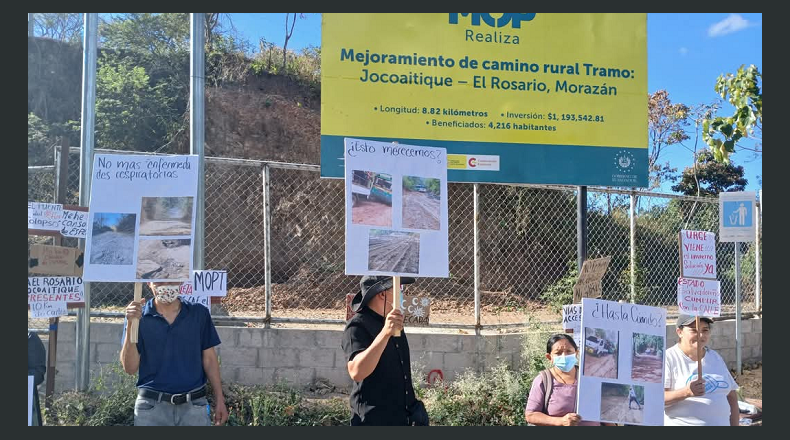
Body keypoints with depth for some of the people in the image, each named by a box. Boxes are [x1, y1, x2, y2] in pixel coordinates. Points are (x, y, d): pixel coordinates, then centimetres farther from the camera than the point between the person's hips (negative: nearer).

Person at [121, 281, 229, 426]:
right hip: (152, 406, -1)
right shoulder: (138, 316, -1)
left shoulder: (199, 313, 2)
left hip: (194, 405, 1)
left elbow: (209, 359, 7)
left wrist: (219, 400, 4)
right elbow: (130, 368, -6)